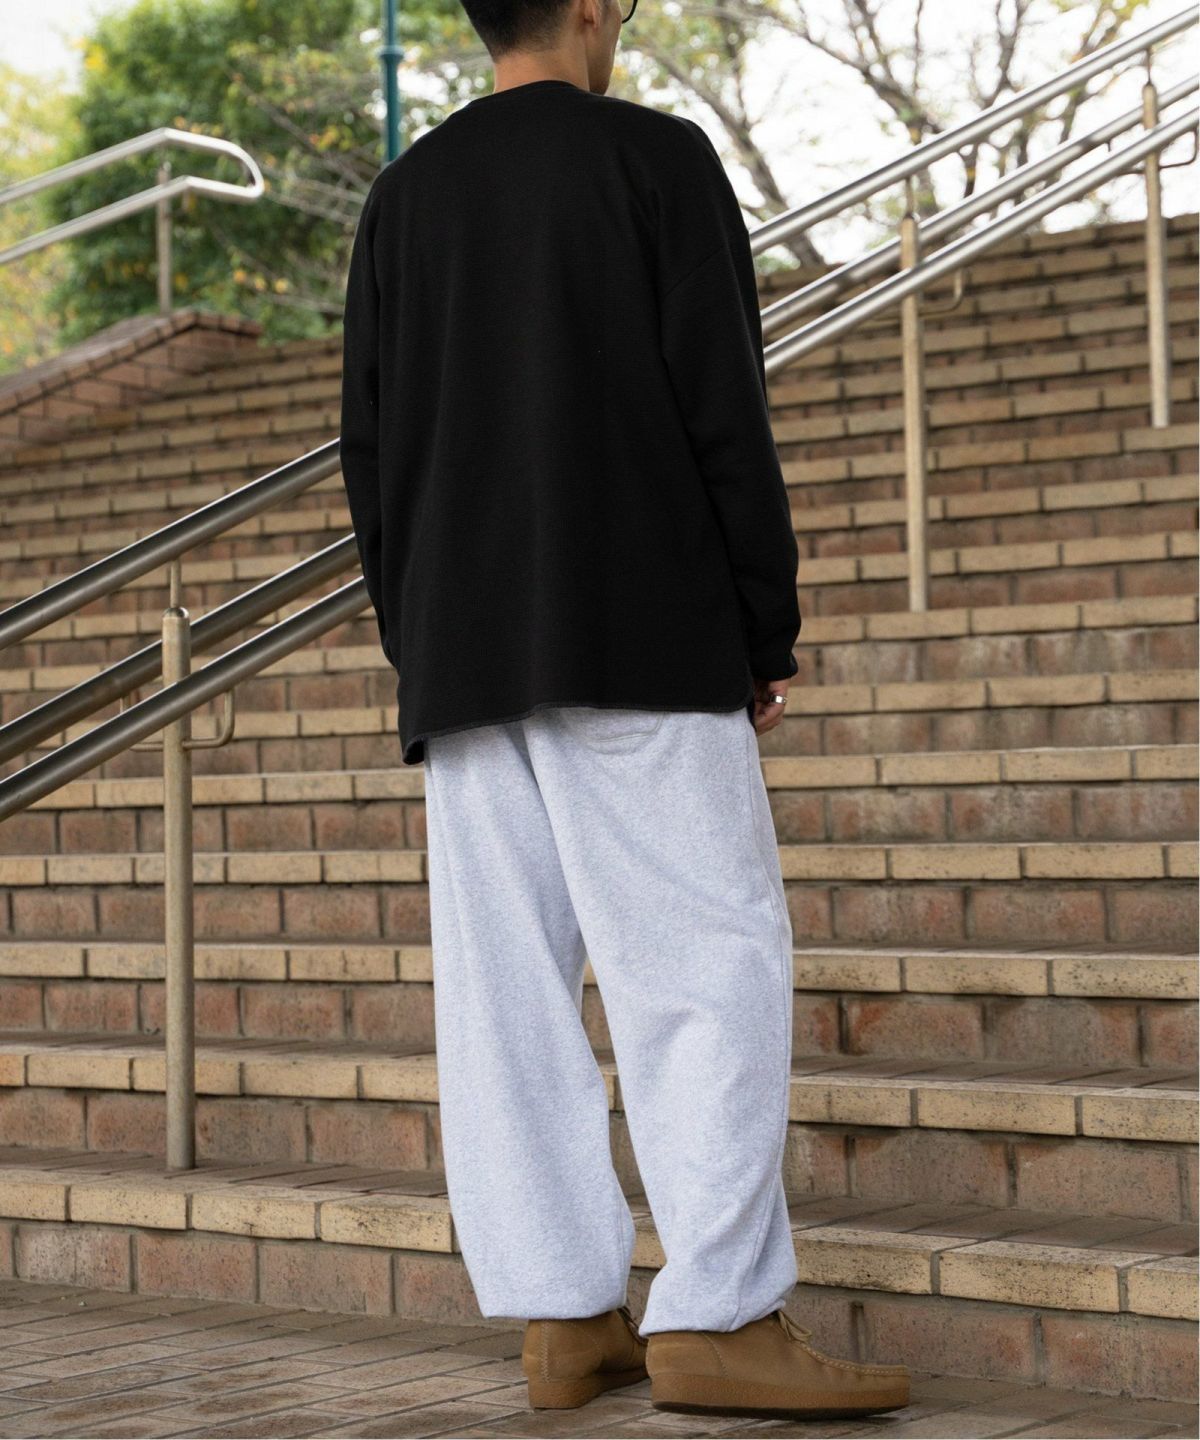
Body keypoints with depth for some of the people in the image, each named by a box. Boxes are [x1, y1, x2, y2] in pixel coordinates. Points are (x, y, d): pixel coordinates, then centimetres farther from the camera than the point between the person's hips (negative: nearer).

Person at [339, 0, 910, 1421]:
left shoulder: (402, 196, 14)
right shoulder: (657, 158, 0)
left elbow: (371, 449, 13)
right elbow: (724, 412, -6)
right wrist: (768, 630, 0)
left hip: (460, 657, 5)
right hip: (641, 642, -5)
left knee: (506, 983, 3)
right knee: (709, 960, -5)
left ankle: (562, 1316, 5)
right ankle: (713, 1313, -11)